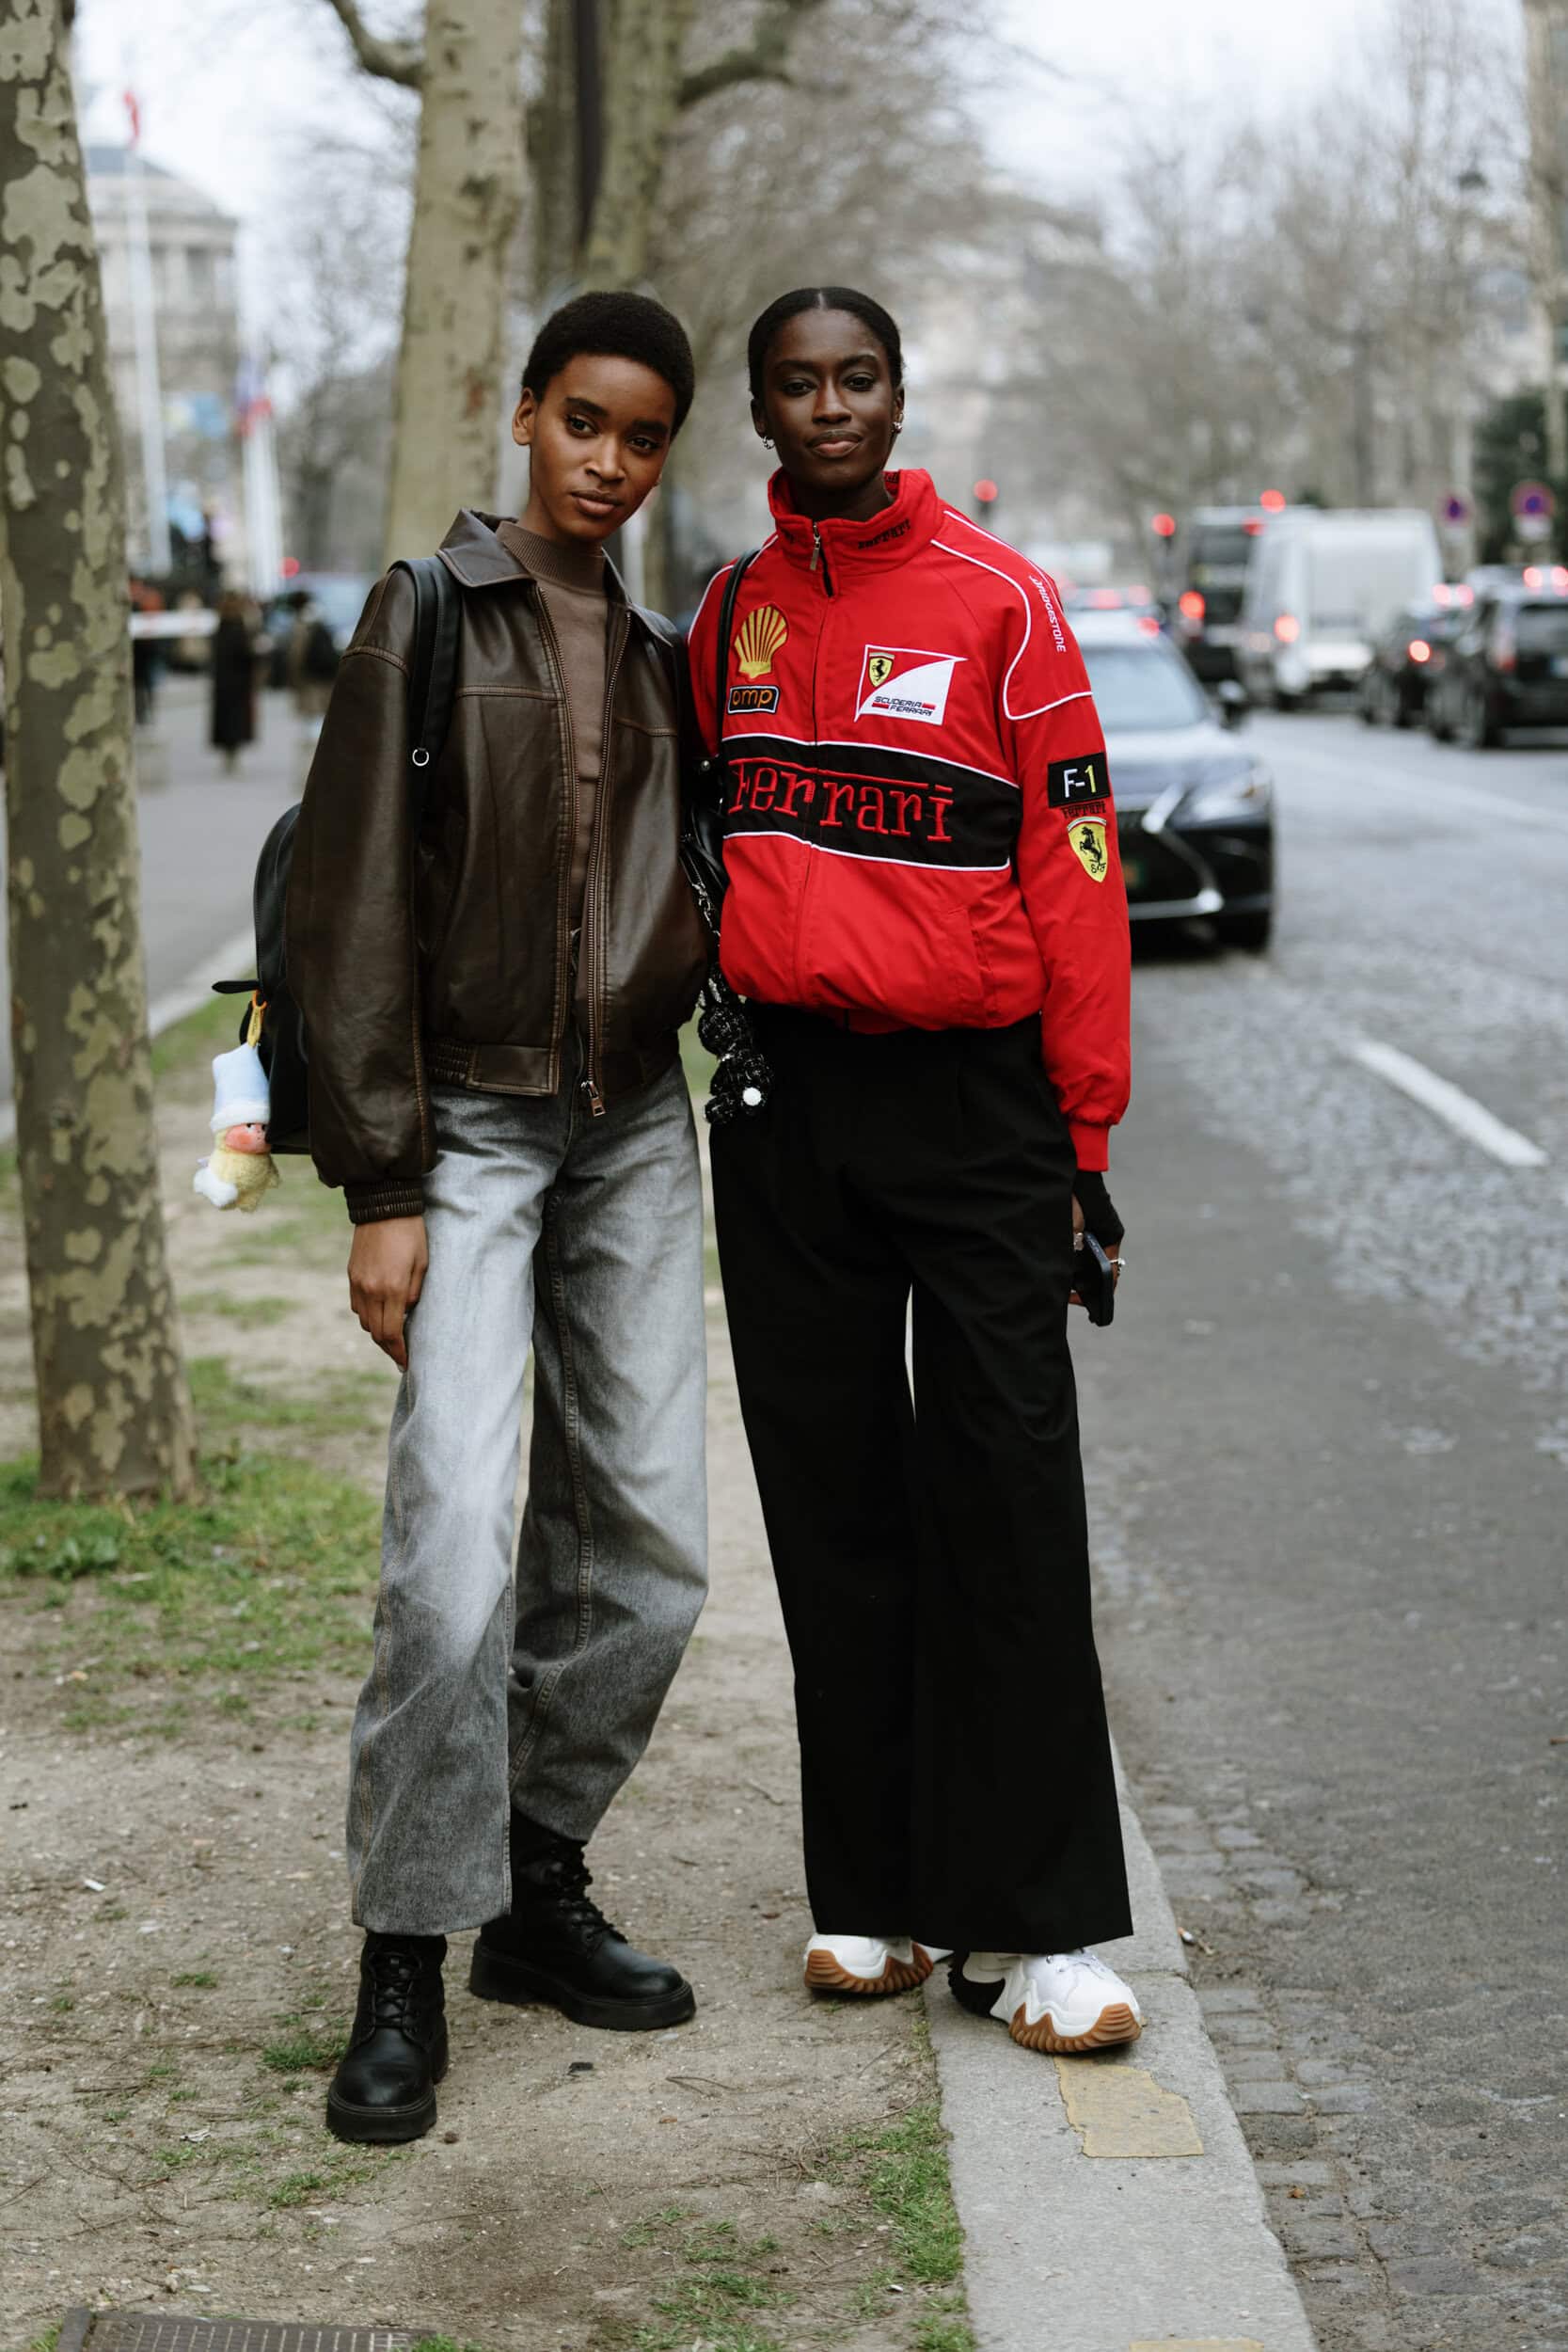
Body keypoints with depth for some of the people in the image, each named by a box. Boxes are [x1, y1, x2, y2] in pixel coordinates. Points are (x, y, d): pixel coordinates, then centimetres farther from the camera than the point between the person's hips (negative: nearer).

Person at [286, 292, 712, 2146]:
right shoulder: (428, 618, -4)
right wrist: (382, 1190, -13)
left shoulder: (661, 655, 12)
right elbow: (352, 914, -8)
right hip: (469, 1129, -5)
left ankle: (540, 1899, 20)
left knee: (645, 1546, 5)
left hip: (633, 1125, 6)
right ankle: (403, 1970, -3)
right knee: (456, 1556, -15)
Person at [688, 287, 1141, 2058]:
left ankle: (1034, 1923, -1)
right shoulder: (733, 617, 11)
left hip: (971, 1095, -4)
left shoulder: (997, 601, -2)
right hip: (778, 1099, 4)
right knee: (834, 1508, 7)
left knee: (1006, 1505, -6)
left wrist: (1084, 1132, -7)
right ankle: (875, 1893, 16)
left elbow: (1075, 871, -4)